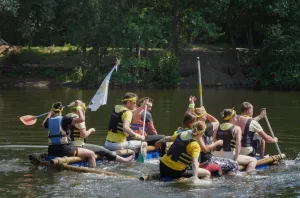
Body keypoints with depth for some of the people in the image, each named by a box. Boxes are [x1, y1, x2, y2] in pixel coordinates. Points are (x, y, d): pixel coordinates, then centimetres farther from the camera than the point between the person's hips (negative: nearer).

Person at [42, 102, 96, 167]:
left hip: (52, 150, 6)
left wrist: (50, 113, 44)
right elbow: (82, 119, -17)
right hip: (64, 149, -6)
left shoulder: (49, 121, 7)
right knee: (91, 154, 0)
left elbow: (44, 124, 34)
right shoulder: (64, 119, -9)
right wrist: (79, 110, 2)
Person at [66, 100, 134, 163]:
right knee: (101, 149, 0)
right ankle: (125, 160, 6)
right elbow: (84, 135, -17)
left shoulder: (67, 116, 13)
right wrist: (90, 130, 1)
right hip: (77, 146, -9)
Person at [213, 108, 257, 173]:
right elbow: (238, 144, -14)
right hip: (229, 156, -6)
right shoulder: (236, 128, -4)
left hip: (216, 156, 6)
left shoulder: (218, 128, 10)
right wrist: (236, 159, -15)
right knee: (253, 160, 5)